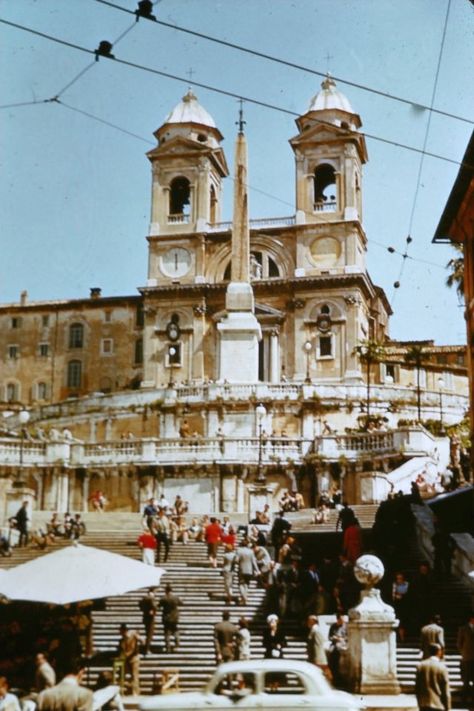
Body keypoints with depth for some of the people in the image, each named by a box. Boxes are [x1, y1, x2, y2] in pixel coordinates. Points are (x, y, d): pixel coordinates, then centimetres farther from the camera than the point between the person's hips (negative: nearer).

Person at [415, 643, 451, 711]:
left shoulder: (420, 666, 2)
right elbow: (446, 691, -7)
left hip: (423, 705, 3)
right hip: (438, 705, -3)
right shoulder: (442, 668, -9)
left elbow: (417, 687, 6)